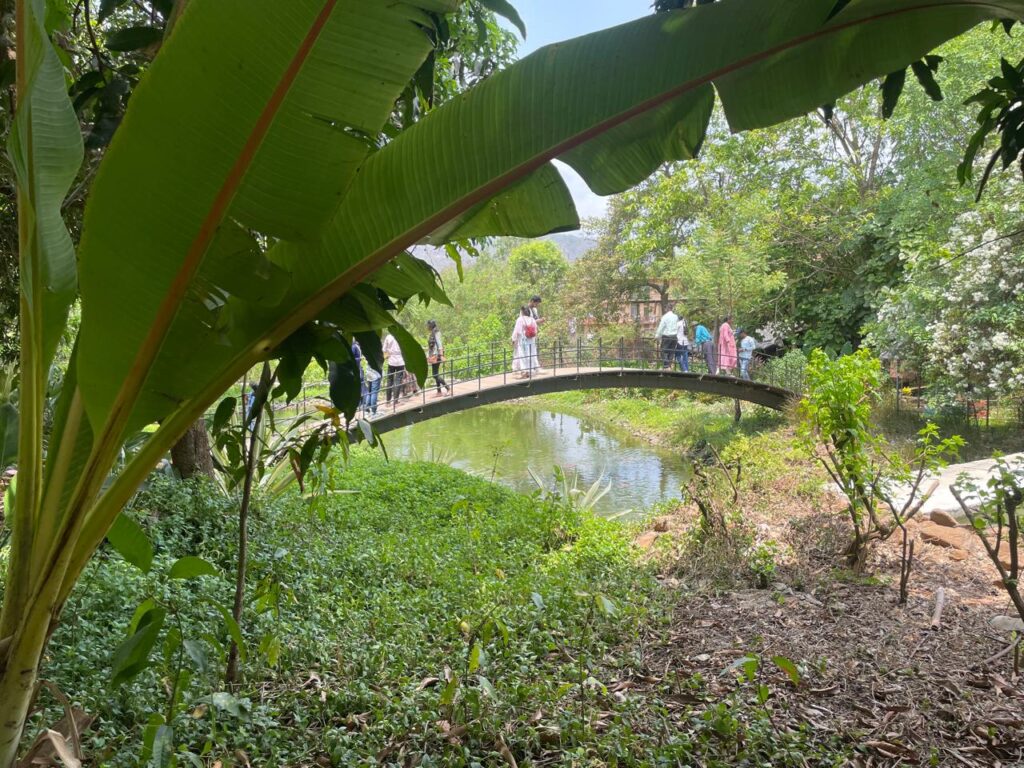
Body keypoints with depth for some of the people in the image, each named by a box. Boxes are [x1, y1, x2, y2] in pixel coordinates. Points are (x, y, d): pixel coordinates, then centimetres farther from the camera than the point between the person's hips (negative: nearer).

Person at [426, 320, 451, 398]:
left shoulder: (436, 333, -12)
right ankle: (439, 392, 15)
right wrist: (427, 356, 19)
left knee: (435, 375, -8)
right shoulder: (431, 334, 13)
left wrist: (441, 356, -25)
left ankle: (448, 388, -4)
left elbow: (439, 345, -18)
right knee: (436, 375, 10)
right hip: (433, 356, 9)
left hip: (436, 356, -9)